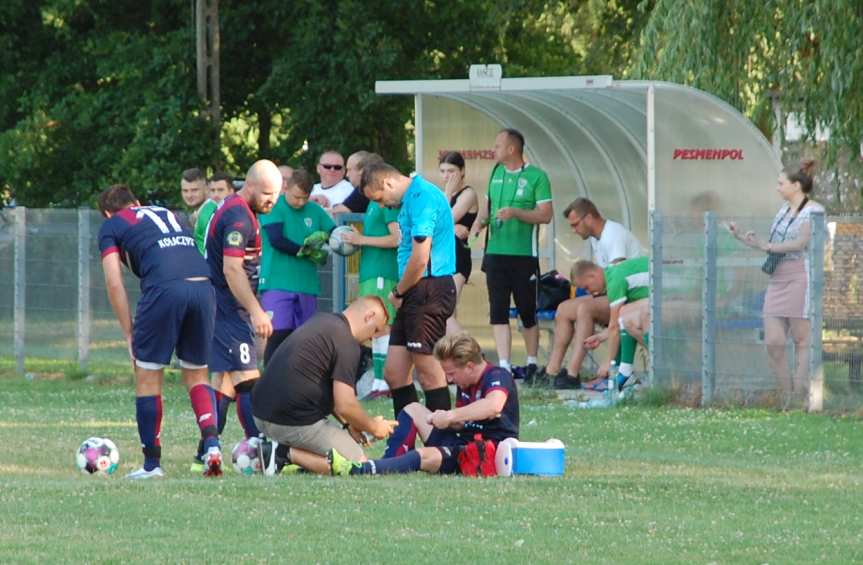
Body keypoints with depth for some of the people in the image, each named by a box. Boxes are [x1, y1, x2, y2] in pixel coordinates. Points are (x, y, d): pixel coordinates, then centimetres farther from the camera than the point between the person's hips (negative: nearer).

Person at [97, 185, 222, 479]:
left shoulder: (111, 227, 18)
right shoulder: (168, 214, 33)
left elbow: (114, 283, 8)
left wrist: (129, 333, 11)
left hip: (164, 289, -4)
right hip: (203, 286, 4)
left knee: (147, 377, 10)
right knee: (197, 375, 19)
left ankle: (152, 463, 14)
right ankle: (211, 442, -2)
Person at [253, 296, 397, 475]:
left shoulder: (322, 320, 16)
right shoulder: (347, 344, -12)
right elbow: (345, 405, -17)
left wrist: (347, 425, 20)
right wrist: (374, 427, 2)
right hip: (295, 423, -9)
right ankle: (287, 454, -11)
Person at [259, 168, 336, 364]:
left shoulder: (315, 211, 10)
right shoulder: (274, 208, -3)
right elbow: (276, 240, -13)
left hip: (307, 286, 5)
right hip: (278, 283, -5)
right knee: (278, 335, -11)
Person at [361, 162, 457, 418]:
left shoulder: (422, 198, -15)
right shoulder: (410, 199, 17)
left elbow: (420, 259, -18)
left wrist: (399, 293, -4)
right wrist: (401, 293, 8)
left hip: (429, 291, -10)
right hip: (415, 296, 10)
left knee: (429, 372, -6)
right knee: (394, 373, 10)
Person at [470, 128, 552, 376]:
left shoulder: (536, 177, -5)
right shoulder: (496, 173, 12)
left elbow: (545, 215, -9)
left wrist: (515, 213, -21)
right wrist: (480, 221, 0)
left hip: (524, 254, -4)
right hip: (496, 252, 4)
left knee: (527, 313, 3)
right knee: (498, 311, -3)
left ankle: (531, 364, 16)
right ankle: (503, 366, -5)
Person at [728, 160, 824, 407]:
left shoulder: (813, 211, -6)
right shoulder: (784, 211, 18)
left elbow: (801, 243, -18)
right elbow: (772, 246, 24)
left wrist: (766, 246, -15)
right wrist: (741, 237, 18)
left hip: (800, 278, -8)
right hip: (778, 282, 8)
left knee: (802, 340, -4)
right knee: (773, 341, 1)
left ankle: (800, 395, -2)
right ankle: (786, 394, 8)